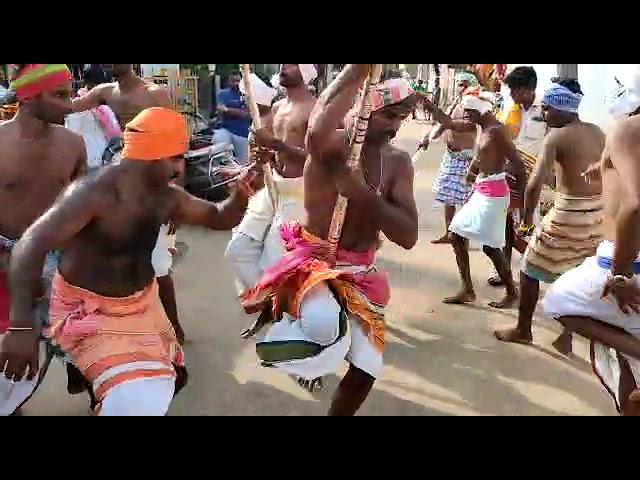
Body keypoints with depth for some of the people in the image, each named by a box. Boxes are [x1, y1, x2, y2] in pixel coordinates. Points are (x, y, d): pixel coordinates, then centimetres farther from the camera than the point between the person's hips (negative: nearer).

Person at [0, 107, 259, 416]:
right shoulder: (95, 193, -29)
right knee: (140, 402, -25)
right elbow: (31, 245, -37)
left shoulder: (166, 197, -5)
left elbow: (219, 218, 6)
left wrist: (242, 194, -18)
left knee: (168, 379, 25)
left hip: (142, 301, 8)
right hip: (90, 310, -8)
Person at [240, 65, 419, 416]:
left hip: (360, 271, 6)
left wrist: (363, 194, -25)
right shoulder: (331, 144, -16)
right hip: (313, 260, -5)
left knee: (366, 369, 9)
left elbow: (408, 236, -10)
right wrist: (360, 70, -39)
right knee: (324, 325, -38)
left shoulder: (398, 162, 0)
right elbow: (317, 132, -45)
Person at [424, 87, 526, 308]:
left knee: (490, 246, -3)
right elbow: (449, 124, 21)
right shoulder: (479, 126, 9)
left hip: (493, 192, -9)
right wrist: (428, 104, 13)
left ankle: (512, 293, 15)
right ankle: (467, 290, 16)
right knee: (456, 235, 9)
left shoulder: (497, 130, -17)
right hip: (480, 190, 10)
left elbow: (518, 163, -19)